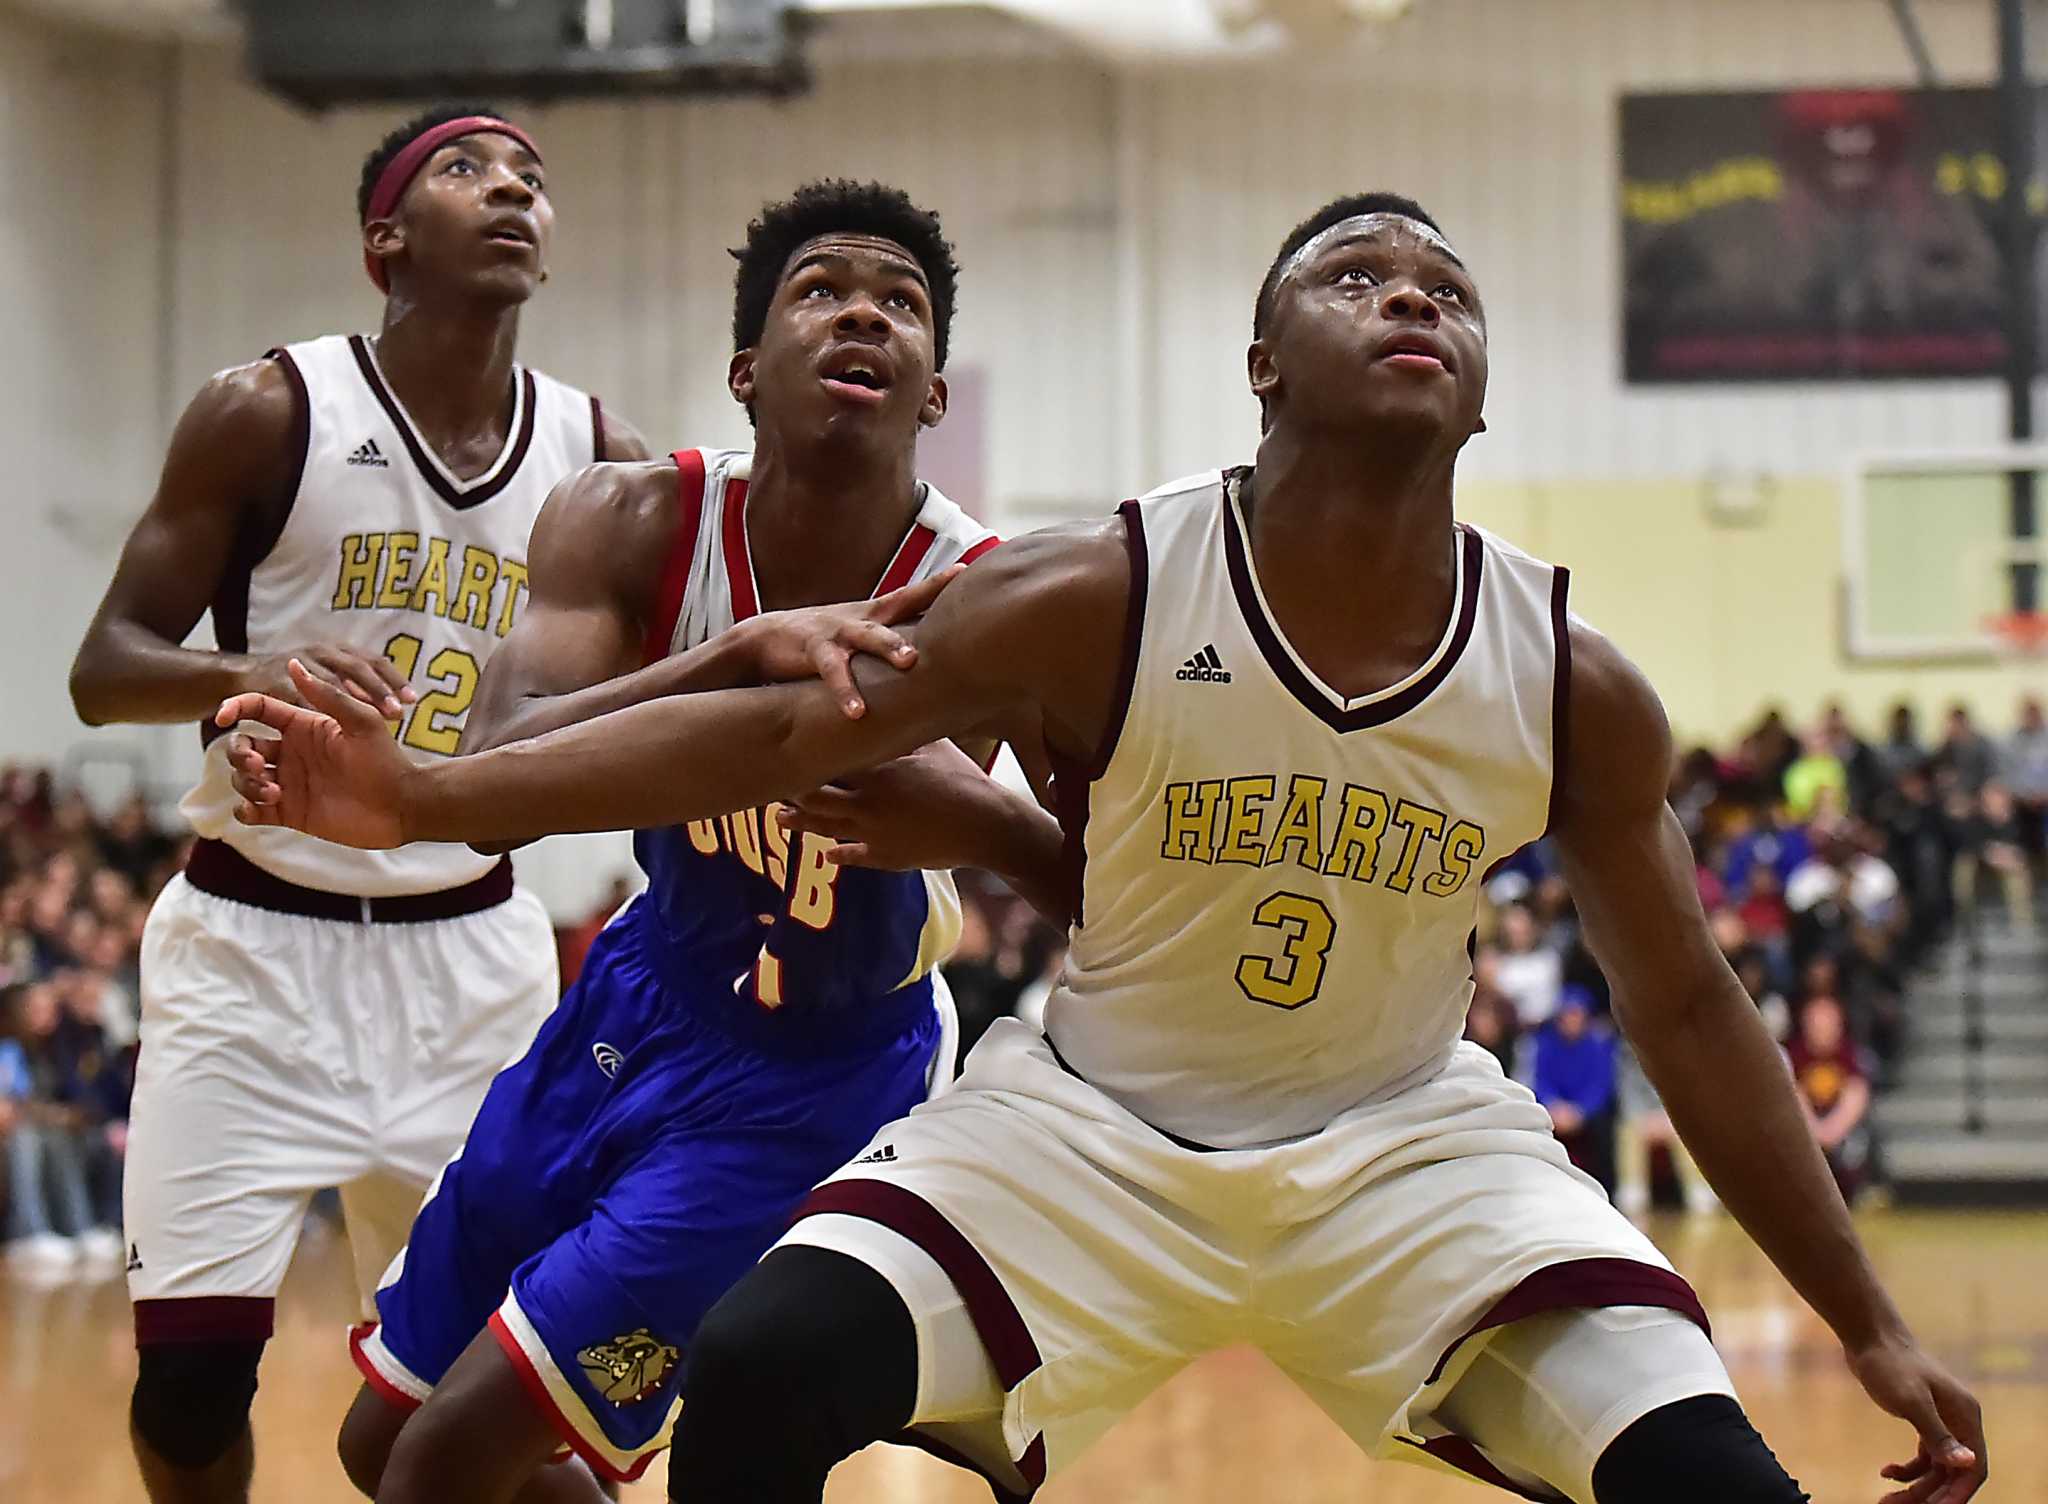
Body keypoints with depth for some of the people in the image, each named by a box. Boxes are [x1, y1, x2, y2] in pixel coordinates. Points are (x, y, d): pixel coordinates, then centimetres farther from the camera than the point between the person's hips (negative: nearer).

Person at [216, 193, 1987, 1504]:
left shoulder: (1572, 685, -12)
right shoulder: (1099, 600, -18)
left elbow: (1689, 1012, -1)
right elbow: (777, 731, -14)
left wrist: (1869, 1322, 0)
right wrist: (430, 799, -25)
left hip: (1404, 1140, 1)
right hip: (1089, 1120, -1)